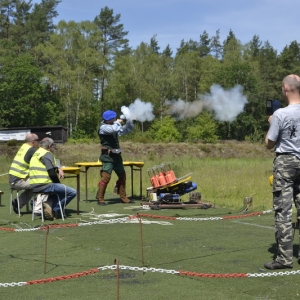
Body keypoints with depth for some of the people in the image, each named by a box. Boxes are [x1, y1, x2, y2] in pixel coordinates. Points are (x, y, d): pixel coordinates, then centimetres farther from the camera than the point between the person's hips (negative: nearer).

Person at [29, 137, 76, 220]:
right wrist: (59, 183, 1)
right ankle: (54, 210, -9)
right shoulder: (47, 154, -8)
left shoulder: (36, 153, 21)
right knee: (72, 192, -11)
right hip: (44, 185, -10)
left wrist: (58, 169, 11)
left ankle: (49, 204, 9)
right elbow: (52, 173, -16)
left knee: (61, 190, 34)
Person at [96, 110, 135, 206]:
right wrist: (118, 122, -10)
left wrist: (129, 121, 3)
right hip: (108, 156, -9)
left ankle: (123, 197, 20)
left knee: (122, 176, 11)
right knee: (106, 177, -15)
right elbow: (114, 129, -28)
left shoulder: (114, 126, 16)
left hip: (116, 155, 9)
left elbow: (127, 129, 20)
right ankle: (100, 199, -10)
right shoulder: (103, 128, -9)